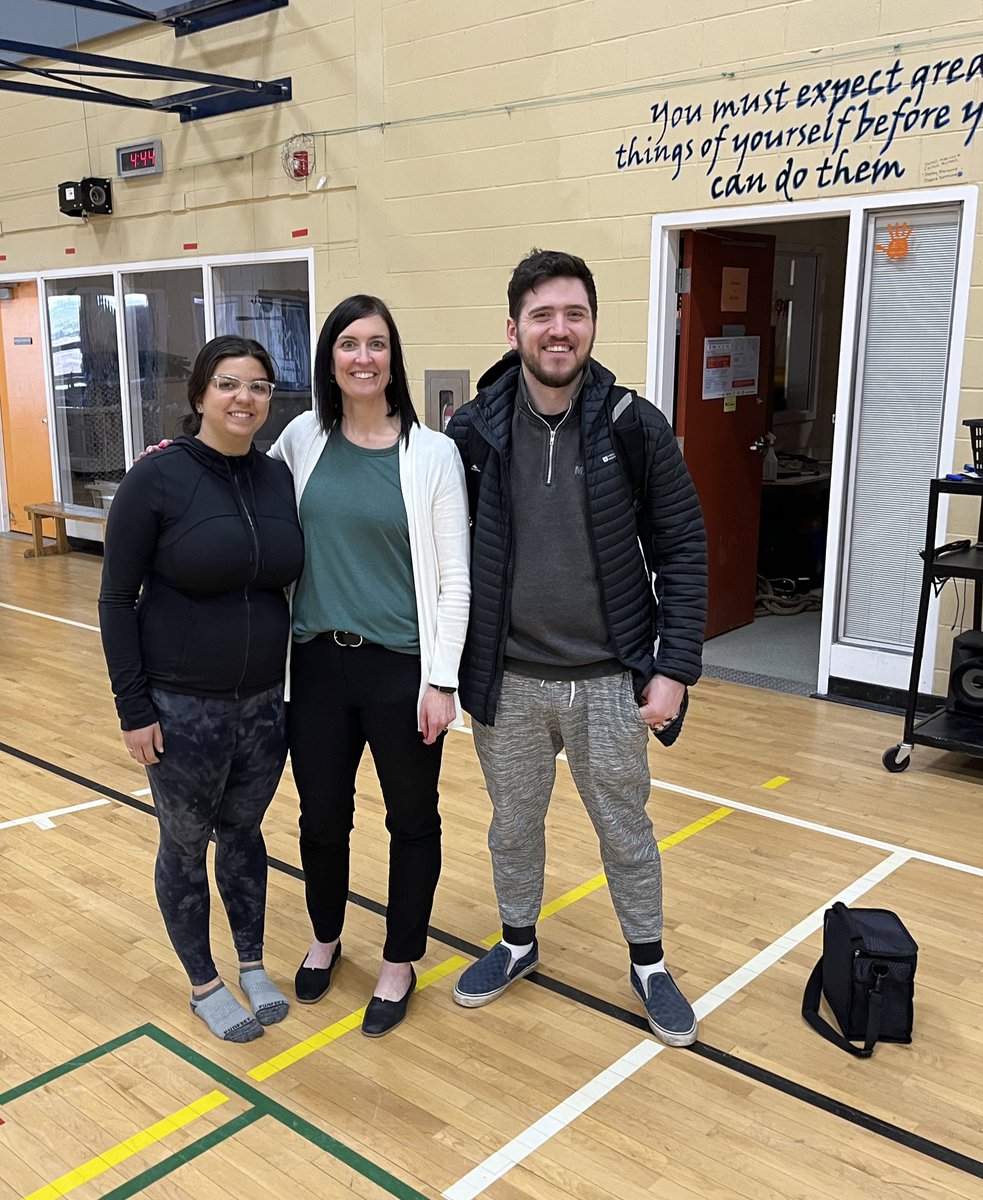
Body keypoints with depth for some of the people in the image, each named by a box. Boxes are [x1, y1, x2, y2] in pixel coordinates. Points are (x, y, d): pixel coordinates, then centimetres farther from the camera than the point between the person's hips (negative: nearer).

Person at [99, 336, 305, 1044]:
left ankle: (253, 965, 39)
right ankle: (205, 985, 33)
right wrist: (133, 707, -12)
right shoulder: (157, 478, -13)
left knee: (243, 832, 20)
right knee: (186, 846, 13)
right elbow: (117, 599, -10)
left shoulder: (278, 478, 0)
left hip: (265, 701, 4)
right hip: (182, 707, -4)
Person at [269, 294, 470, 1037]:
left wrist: (442, 680, -10)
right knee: (322, 817, 16)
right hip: (318, 662, 3)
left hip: (402, 667, -2)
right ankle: (325, 939, 42)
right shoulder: (302, 438, 1)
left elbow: (454, 579, -7)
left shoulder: (433, 453, -7)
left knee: (412, 821, 12)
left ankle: (400, 965, 33)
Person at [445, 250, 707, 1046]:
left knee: (625, 830, 16)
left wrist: (675, 668, -9)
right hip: (508, 681, 1)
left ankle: (648, 963, 38)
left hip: (610, 680, -1)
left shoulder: (636, 427, -9)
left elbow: (683, 551, -5)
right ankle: (518, 943, 43)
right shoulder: (473, 430, -6)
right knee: (514, 825, 19)